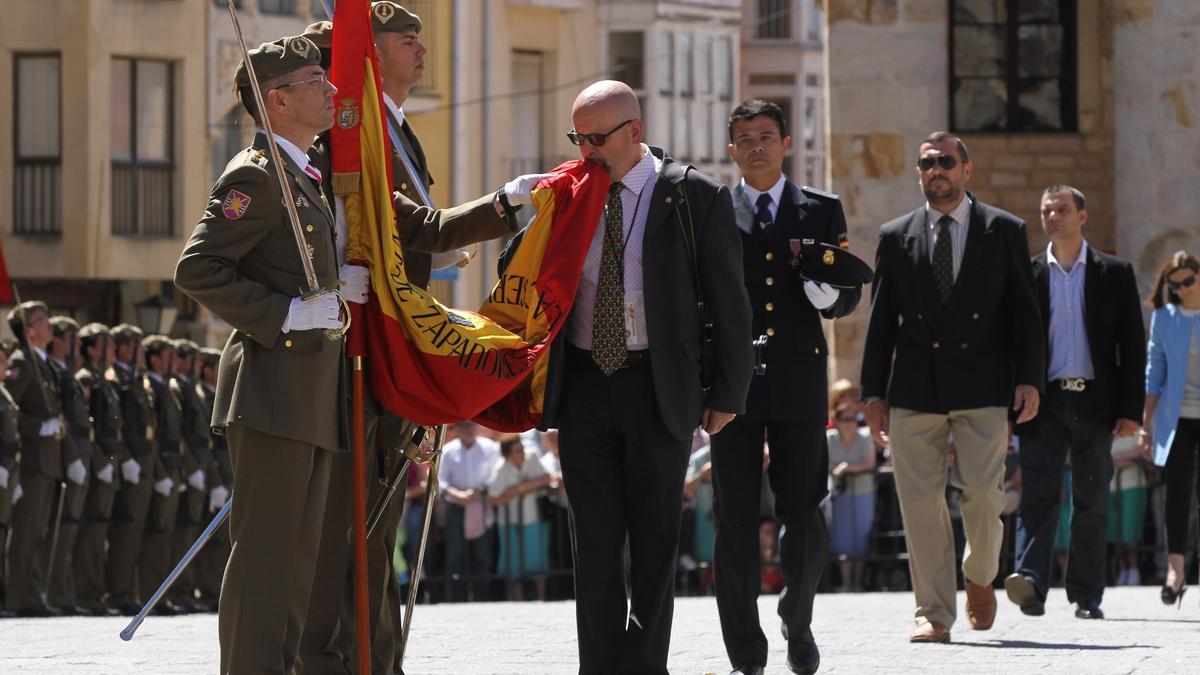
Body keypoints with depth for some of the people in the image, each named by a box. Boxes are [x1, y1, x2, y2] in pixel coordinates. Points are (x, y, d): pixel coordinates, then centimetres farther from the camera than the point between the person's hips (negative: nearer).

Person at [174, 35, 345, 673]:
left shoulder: (306, 178, 21)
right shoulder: (256, 175, -10)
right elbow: (196, 269, -18)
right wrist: (287, 314, -20)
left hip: (313, 395, 10)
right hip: (274, 387, -10)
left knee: (296, 555, 11)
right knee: (264, 550, -11)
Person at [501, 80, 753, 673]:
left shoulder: (695, 197, -3)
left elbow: (729, 303, 0)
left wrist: (727, 393, -1)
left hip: (660, 387, -3)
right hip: (583, 386, 3)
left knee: (654, 537, 4)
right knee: (595, 537, 4)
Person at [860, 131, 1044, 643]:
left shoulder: (1004, 231, 8)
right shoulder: (896, 237, 12)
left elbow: (1024, 312, 6)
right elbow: (881, 320, 12)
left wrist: (1030, 378, -4)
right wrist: (874, 390, 6)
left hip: (982, 387, -1)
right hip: (915, 389, 2)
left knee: (982, 493, -8)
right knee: (920, 500, -3)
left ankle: (979, 579, 21)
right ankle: (934, 612, 2)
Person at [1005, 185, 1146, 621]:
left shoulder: (1114, 274, 6)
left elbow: (1132, 343, 5)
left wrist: (1130, 409, -3)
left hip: (1095, 402, 0)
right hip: (1044, 402, 0)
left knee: (1091, 502, 4)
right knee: (1038, 494, -13)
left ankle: (1086, 596, 9)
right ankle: (1030, 582, -25)